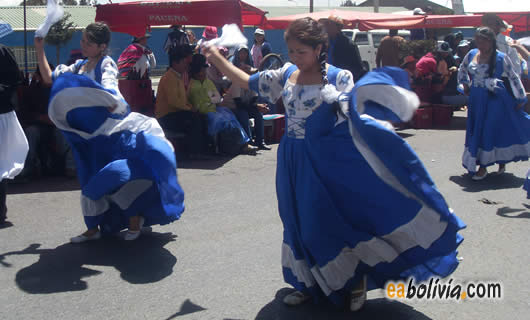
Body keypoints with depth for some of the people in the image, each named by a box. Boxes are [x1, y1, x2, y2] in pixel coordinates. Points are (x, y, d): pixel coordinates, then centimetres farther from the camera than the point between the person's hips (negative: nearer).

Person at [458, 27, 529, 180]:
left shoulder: (501, 58, -9)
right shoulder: (471, 54, 3)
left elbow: (514, 77, -2)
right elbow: (462, 70, 23)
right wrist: (466, 85, 15)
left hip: (495, 99, -5)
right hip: (477, 99, 5)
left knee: (490, 130, -6)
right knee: (475, 129, 9)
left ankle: (483, 167, 1)